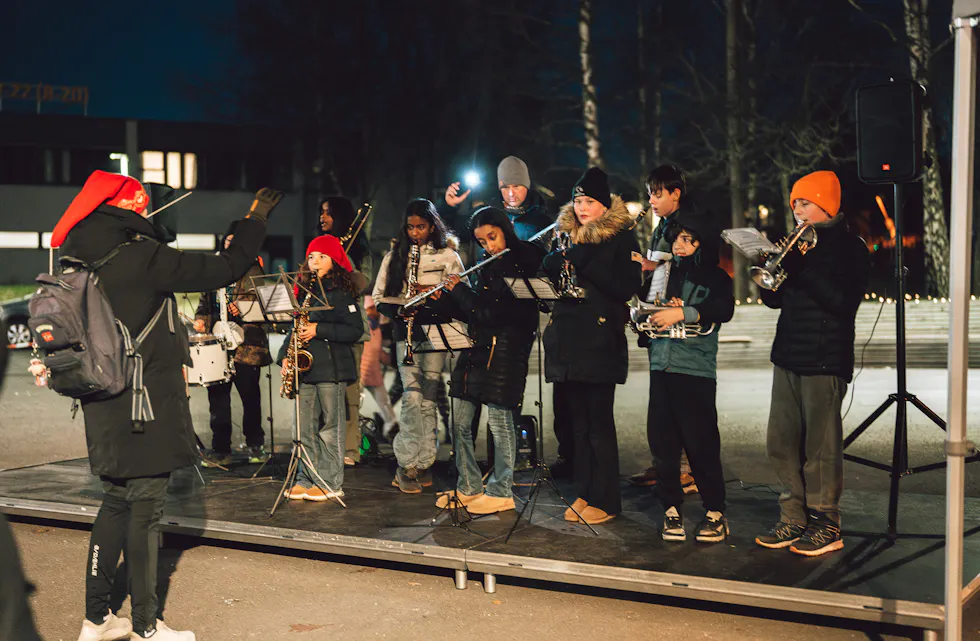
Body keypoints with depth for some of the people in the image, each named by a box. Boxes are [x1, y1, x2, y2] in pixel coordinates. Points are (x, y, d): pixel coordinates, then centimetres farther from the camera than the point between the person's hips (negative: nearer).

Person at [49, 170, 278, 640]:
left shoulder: (82, 264, 7)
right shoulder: (142, 258, -15)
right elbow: (225, 269, -12)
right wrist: (256, 221, -1)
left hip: (103, 408, 8)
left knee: (116, 505, 16)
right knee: (145, 511, -2)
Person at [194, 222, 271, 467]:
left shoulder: (253, 272, -1)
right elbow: (205, 301, 24)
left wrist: (242, 311, -28)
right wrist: (200, 318, 5)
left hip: (246, 346, -5)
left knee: (249, 397, 4)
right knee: (217, 396, 2)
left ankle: (255, 446, 18)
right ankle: (220, 449, 9)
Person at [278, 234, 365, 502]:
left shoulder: (341, 293, -3)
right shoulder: (305, 292, 16)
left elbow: (355, 330, -10)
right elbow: (295, 327, 21)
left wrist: (319, 330, -16)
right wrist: (285, 355, 7)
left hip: (332, 367, -6)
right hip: (305, 367, 6)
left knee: (330, 427, -2)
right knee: (305, 427, 8)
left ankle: (331, 483, 3)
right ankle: (307, 479, 15)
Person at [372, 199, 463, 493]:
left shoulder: (448, 256, 6)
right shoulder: (394, 256, 12)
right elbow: (379, 298, 11)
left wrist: (435, 295, -13)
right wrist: (400, 308, -8)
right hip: (407, 333, 0)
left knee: (429, 399, 0)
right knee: (412, 395, -12)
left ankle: (422, 464, 10)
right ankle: (407, 465, -5)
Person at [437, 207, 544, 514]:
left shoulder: (522, 265, -10)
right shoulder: (489, 267, 15)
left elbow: (493, 312, -18)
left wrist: (459, 290, -7)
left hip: (504, 351, -8)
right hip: (475, 349, 8)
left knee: (499, 421, -3)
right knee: (459, 421, 8)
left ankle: (501, 493, 7)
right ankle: (468, 488, 19)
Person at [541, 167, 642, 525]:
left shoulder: (621, 237, -1)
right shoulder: (567, 235, 16)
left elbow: (626, 288, -11)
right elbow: (549, 277, 18)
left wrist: (586, 263, -17)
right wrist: (554, 263, -3)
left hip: (601, 341, -5)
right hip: (569, 340, 6)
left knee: (599, 423, -5)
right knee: (578, 421, 9)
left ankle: (606, 501, 3)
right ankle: (584, 493, 17)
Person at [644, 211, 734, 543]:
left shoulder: (714, 277, 4)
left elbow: (724, 310, -14)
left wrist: (682, 313, -20)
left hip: (696, 369, -4)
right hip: (661, 365, 4)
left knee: (700, 442, -5)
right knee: (662, 441, 3)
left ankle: (715, 512, 6)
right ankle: (671, 508, 14)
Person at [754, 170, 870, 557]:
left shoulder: (849, 247, -4)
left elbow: (844, 302, -17)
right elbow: (774, 300, 15)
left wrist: (801, 271, -20)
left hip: (825, 360, -7)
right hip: (788, 356, 7)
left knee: (821, 446, -3)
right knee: (782, 443, 8)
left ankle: (826, 526, 7)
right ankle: (795, 519, 18)